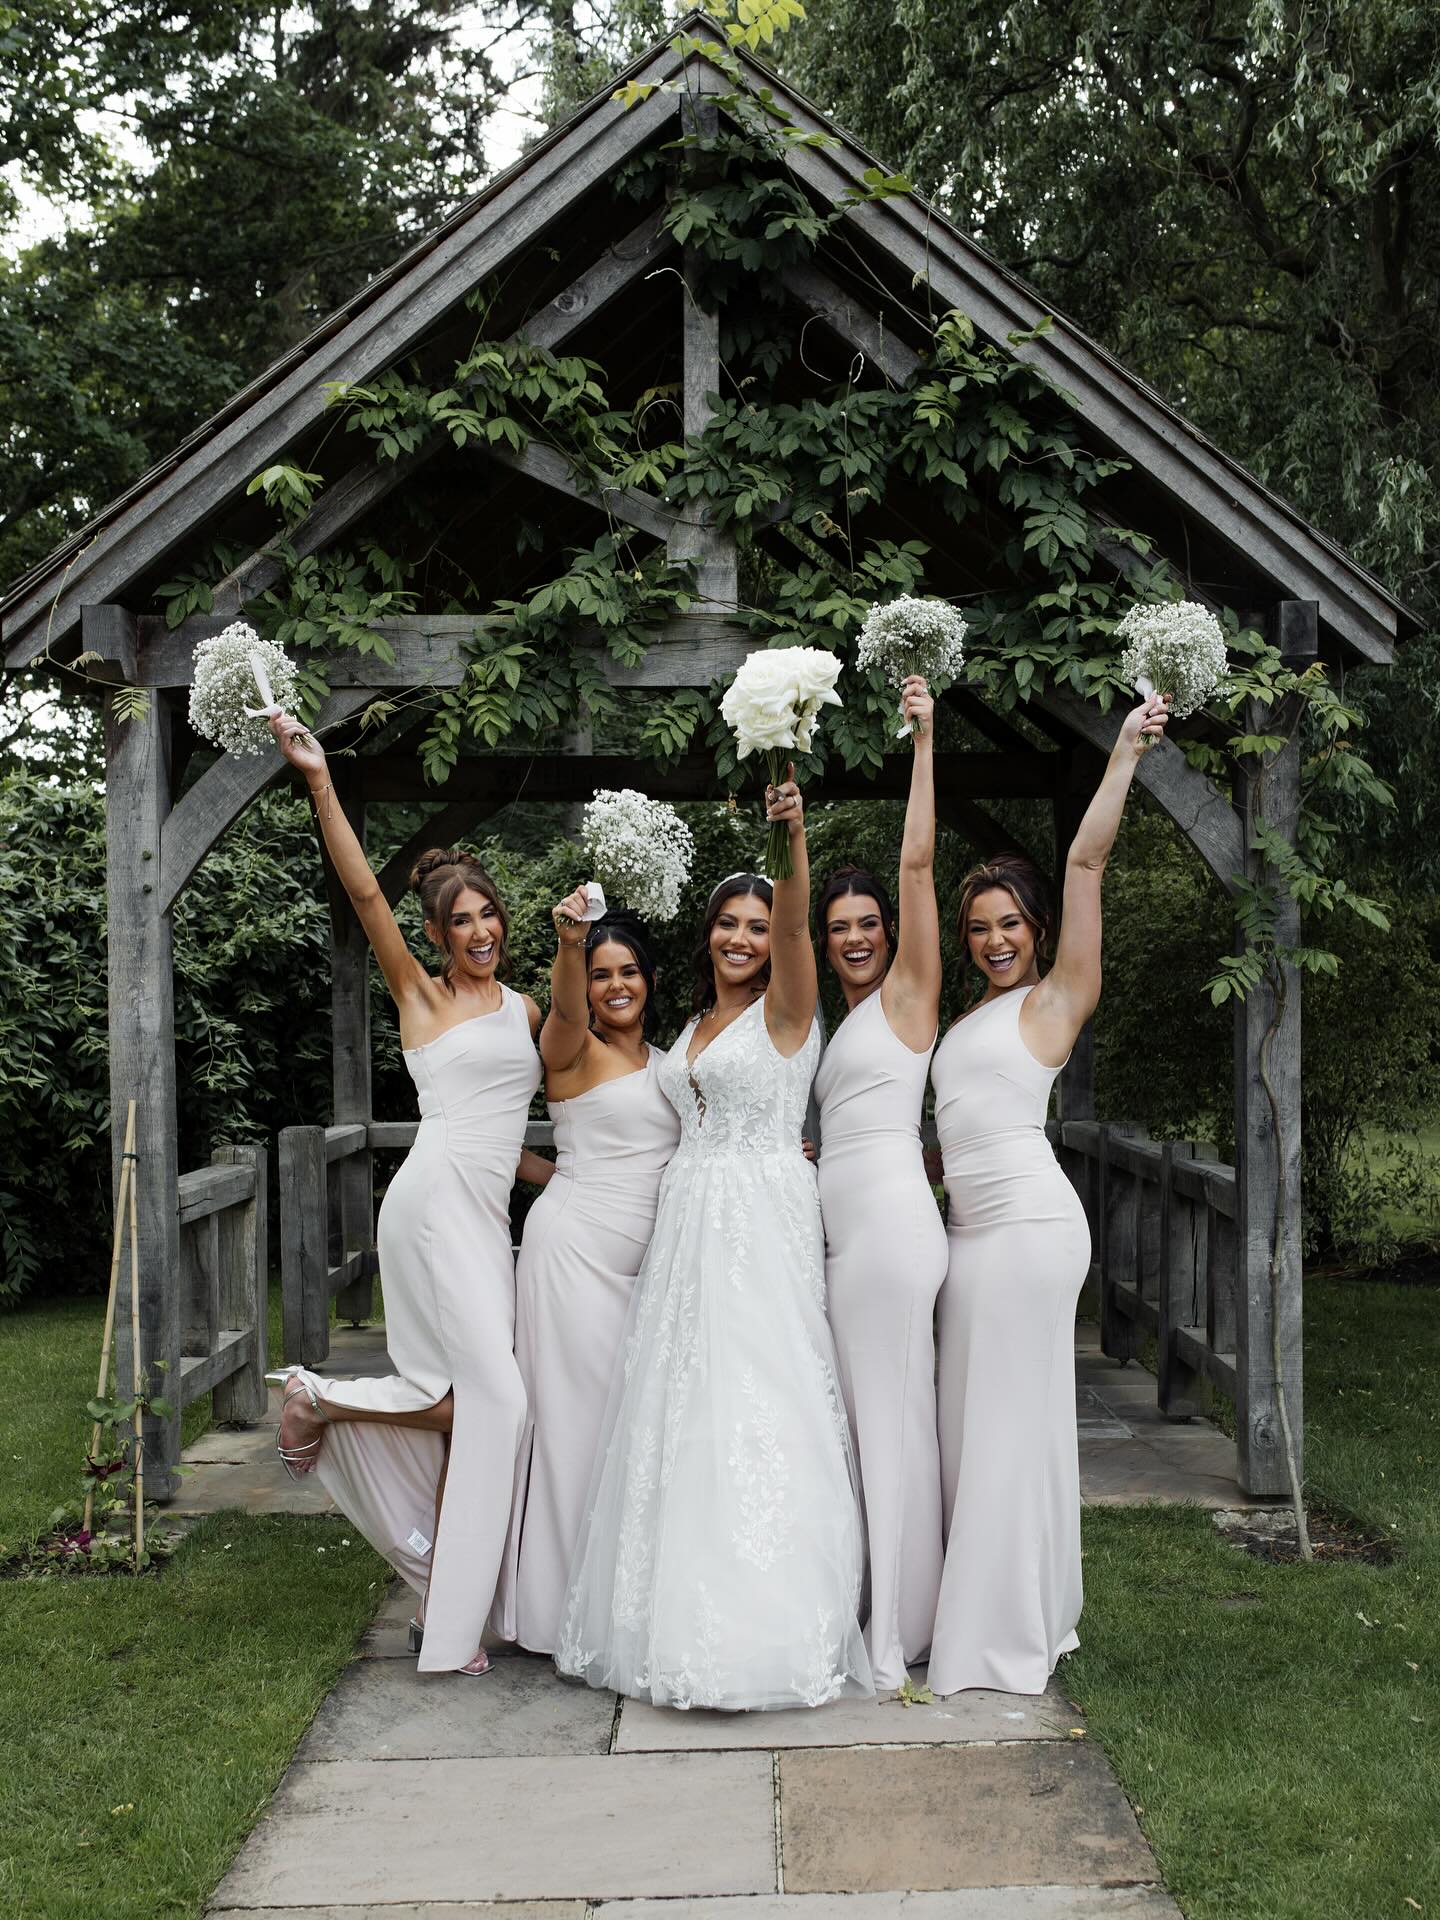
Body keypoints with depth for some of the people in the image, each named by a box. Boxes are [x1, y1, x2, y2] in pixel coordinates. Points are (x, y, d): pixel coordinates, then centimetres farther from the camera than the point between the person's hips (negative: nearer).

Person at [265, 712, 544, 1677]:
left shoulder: (526, 1009, 18)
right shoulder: (421, 994, 1)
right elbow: (365, 892, -11)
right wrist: (320, 781, -18)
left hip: (489, 1215, 6)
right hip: (437, 1204, -6)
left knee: (472, 1409, 5)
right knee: (495, 1399, -12)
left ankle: (444, 1606, 14)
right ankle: (325, 1400, 7)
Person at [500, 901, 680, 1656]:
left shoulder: (667, 1064, 16)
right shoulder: (573, 1049, -2)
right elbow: (565, 1007, -25)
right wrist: (569, 940, -44)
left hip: (643, 1258, 6)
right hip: (573, 1245, -6)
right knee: (574, 1413, -4)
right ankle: (559, 1605, 6)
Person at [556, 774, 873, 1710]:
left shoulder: (785, 1007, -4)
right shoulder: (697, 1024, 17)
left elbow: (794, 928, -23)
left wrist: (794, 837, -39)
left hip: (762, 1222, -7)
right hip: (690, 1222, 7)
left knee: (755, 1409, -8)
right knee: (682, 1413, 8)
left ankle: (764, 1626, 1)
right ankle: (689, 1621, 18)